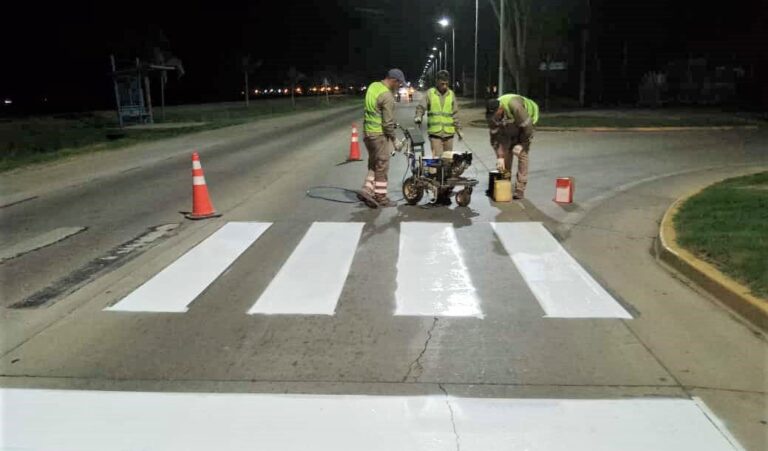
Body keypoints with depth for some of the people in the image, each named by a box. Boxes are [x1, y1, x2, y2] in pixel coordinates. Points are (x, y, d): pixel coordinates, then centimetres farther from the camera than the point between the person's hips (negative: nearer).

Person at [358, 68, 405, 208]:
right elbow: (388, 123, -19)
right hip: (380, 134, -8)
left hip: (367, 132, 8)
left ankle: (367, 190, 10)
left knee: (373, 164, 18)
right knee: (382, 167, 3)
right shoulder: (387, 96, -21)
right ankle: (381, 197, 12)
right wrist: (393, 139, -6)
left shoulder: (373, 86, 6)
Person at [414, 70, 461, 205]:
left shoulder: (451, 94, 11)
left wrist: (458, 128, 11)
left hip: (449, 133, 3)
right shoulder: (430, 93, 4)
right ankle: (440, 191, -8)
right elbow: (421, 107, 2)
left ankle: (447, 187, 17)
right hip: (435, 133, -3)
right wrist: (418, 117, -17)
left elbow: (455, 113, 14)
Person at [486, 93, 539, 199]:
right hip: (509, 127, 5)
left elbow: (527, 126, -31)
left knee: (521, 153, -15)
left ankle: (520, 190, -13)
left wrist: (521, 144, -21)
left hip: (526, 122, -5)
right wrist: (499, 157, -19)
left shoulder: (514, 106, -40)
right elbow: (494, 137, -16)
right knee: (505, 151, -2)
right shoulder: (492, 115, -23)